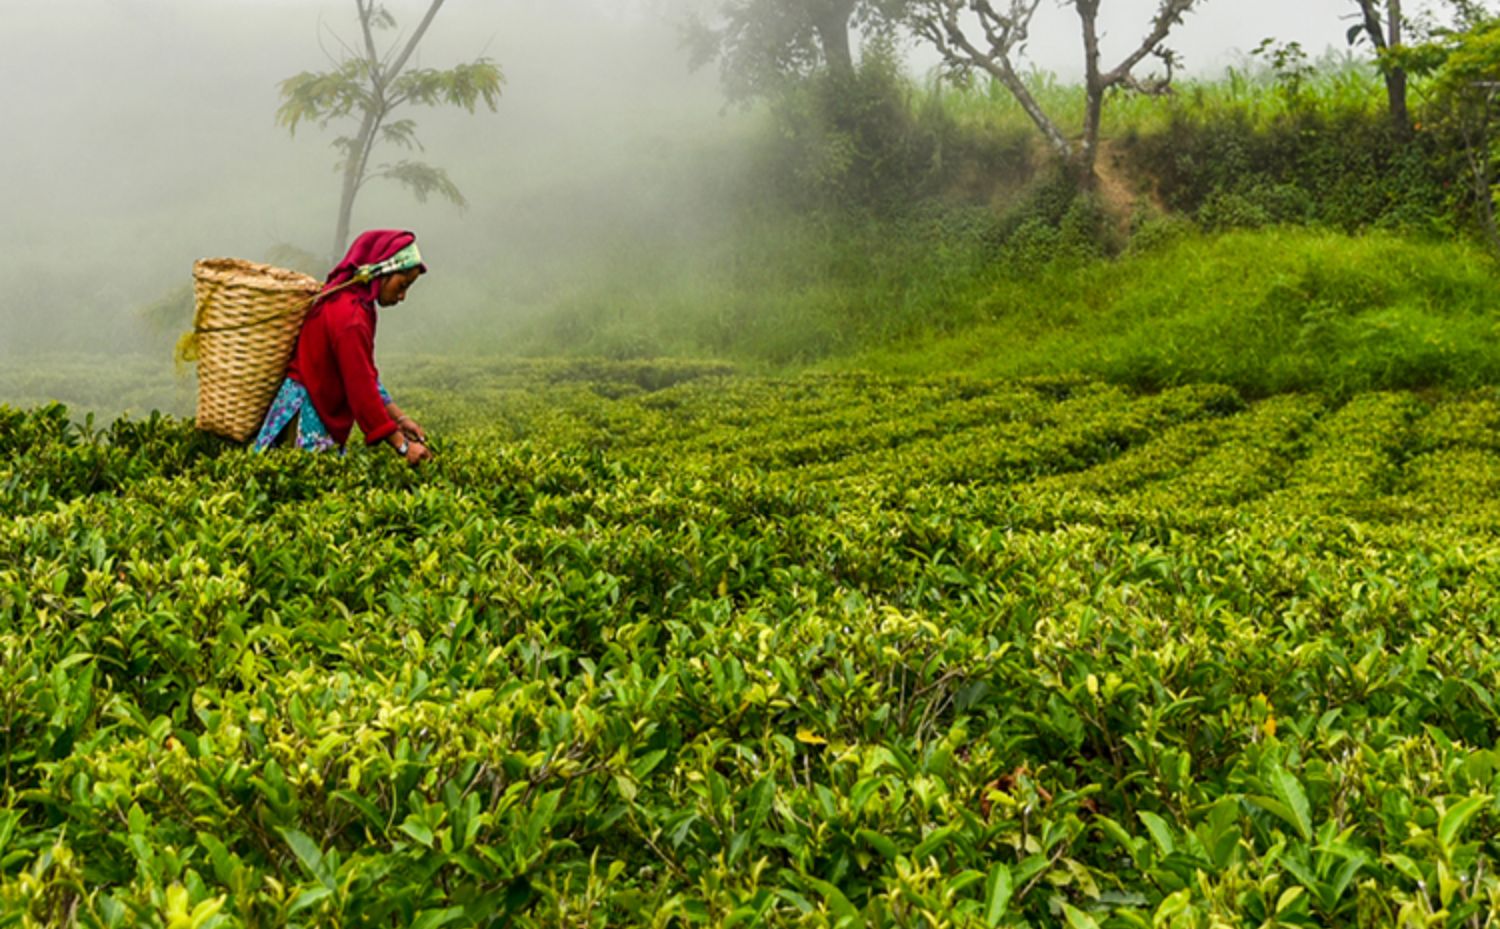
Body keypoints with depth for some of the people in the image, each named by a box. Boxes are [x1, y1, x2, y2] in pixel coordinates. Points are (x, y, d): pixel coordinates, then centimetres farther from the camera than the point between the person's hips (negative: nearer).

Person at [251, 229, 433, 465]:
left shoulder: (343, 298, 9)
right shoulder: (350, 317, -21)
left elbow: (367, 376, 13)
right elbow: (362, 391, -22)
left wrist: (399, 418, 7)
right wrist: (402, 446, -18)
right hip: (307, 419, -10)